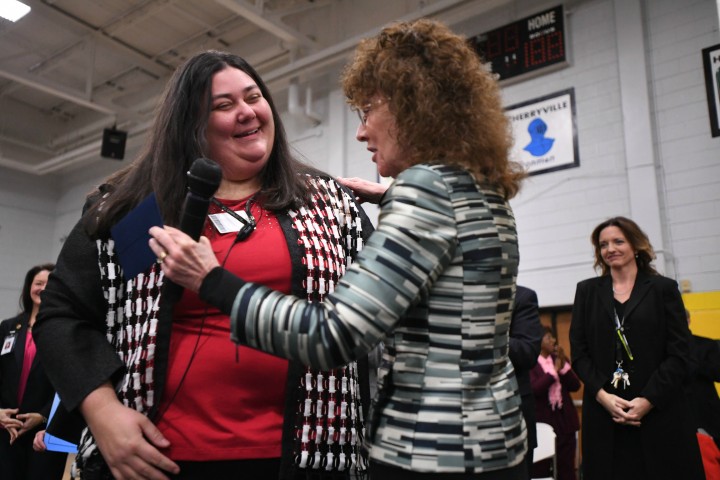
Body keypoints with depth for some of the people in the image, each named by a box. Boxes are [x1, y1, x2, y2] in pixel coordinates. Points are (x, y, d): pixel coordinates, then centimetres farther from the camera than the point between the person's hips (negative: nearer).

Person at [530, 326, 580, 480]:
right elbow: (534, 389, -18)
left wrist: (564, 365, -10)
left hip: (564, 419, 5)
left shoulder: (560, 359, 10)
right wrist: (554, 370, -16)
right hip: (543, 421, -5)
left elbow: (575, 386, 3)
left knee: (566, 467, 10)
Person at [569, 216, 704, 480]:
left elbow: (679, 354, -1)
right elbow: (578, 351, 6)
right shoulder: (587, 291, 10)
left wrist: (648, 400, -10)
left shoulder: (664, 288, 6)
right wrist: (602, 395, -8)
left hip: (658, 412, -1)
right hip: (603, 413, 1)